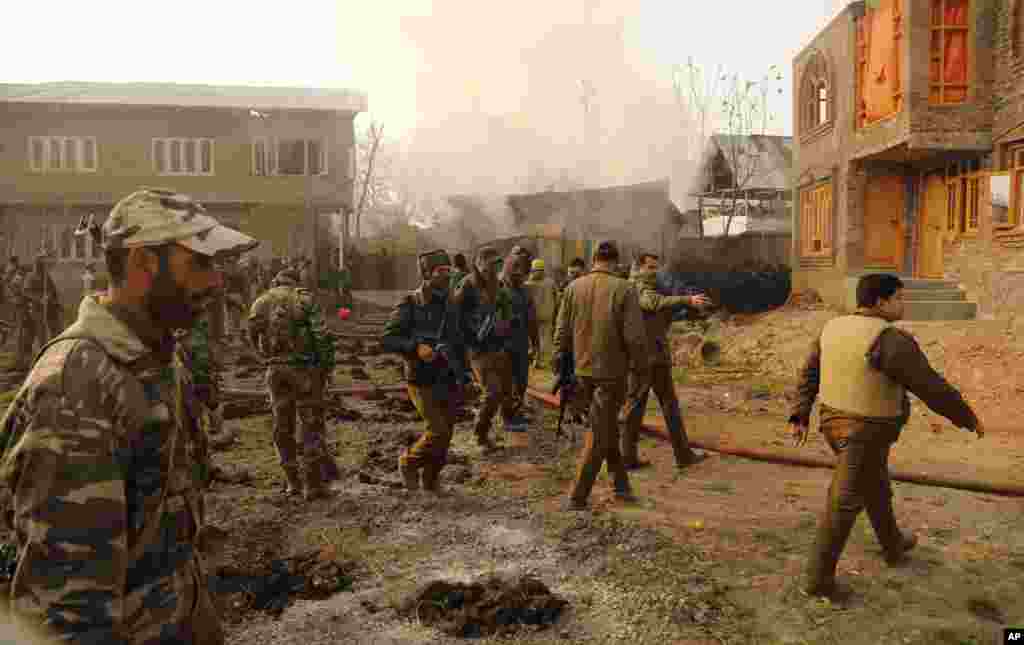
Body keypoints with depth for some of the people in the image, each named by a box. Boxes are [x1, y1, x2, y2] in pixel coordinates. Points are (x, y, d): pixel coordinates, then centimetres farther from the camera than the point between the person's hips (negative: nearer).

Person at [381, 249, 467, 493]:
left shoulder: (448, 304, 6)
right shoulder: (409, 305, -11)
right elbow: (386, 340, -14)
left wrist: (462, 375, 14)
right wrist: (416, 347, -28)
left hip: (449, 382, 5)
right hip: (423, 382, -5)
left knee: (445, 435, 9)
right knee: (438, 432, -13)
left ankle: (431, 479, 31)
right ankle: (409, 462, 16)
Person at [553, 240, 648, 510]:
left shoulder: (574, 287, -1)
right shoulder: (624, 289, -13)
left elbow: (562, 332, 1)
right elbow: (635, 337, -16)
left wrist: (560, 366, 10)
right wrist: (640, 362, 0)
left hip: (583, 371, 4)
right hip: (612, 371, -4)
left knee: (607, 427, 23)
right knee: (599, 435, 6)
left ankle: (621, 482, 31)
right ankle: (577, 498, 8)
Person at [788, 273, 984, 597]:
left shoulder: (835, 328, 1)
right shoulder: (891, 341, -24)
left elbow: (809, 375, 5)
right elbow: (932, 388, -18)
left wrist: (800, 417, 8)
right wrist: (968, 417, -3)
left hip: (836, 423, 8)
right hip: (865, 434, -8)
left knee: (875, 485, 28)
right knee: (844, 505, 3)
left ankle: (893, 545, 50)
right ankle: (818, 578, 12)